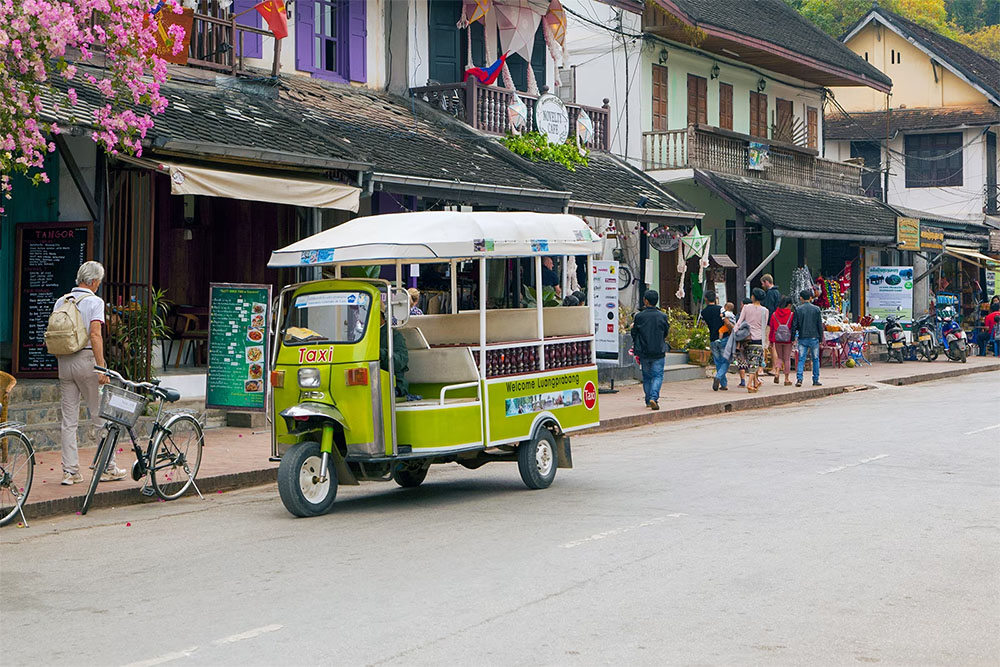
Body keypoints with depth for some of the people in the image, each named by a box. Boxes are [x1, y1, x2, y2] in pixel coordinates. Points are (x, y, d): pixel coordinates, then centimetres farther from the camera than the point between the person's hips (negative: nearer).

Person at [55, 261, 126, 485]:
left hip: (64, 361, 6)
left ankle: (70, 471, 6)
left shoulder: (60, 302, 11)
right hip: (86, 358, -6)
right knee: (100, 416, 3)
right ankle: (108, 468, 8)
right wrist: (102, 368, -19)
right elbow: (95, 335, -17)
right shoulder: (94, 301, -7)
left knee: (68, 420, 6)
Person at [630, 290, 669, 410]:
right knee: (658, 375, 2)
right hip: (658, 351, -1)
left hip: (643, 352, 1)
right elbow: (666, 332, 7)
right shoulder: (662, 316, -6)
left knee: (646, 376, 15)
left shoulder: (639, 316, -8)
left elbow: (634, 334, 1)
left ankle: (648, 400, 18)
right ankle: (654, 397, -17)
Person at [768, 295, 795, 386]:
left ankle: (777, 373, -6)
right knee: (787, 359, 7)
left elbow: (771, 328, 4)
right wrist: (793, 339, 4)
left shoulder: (774, 314, 1)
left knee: (779, 357, 18)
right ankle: (786, 379, 8)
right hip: (788, 340, -2)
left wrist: (771, 341, 10)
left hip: (777, 340, 2)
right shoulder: (791, 315, -7)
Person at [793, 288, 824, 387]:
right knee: (815, 359, 9)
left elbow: (794, 325, -1)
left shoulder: (798, 309, -1)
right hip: (814, 338, 0)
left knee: (801, 359, 2)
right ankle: (816, 380, 9)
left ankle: (799, 379, -11)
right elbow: (820, 325, 3)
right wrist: (821, 338, 10)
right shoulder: (816, 309, 1)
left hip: (802, 338, 0)